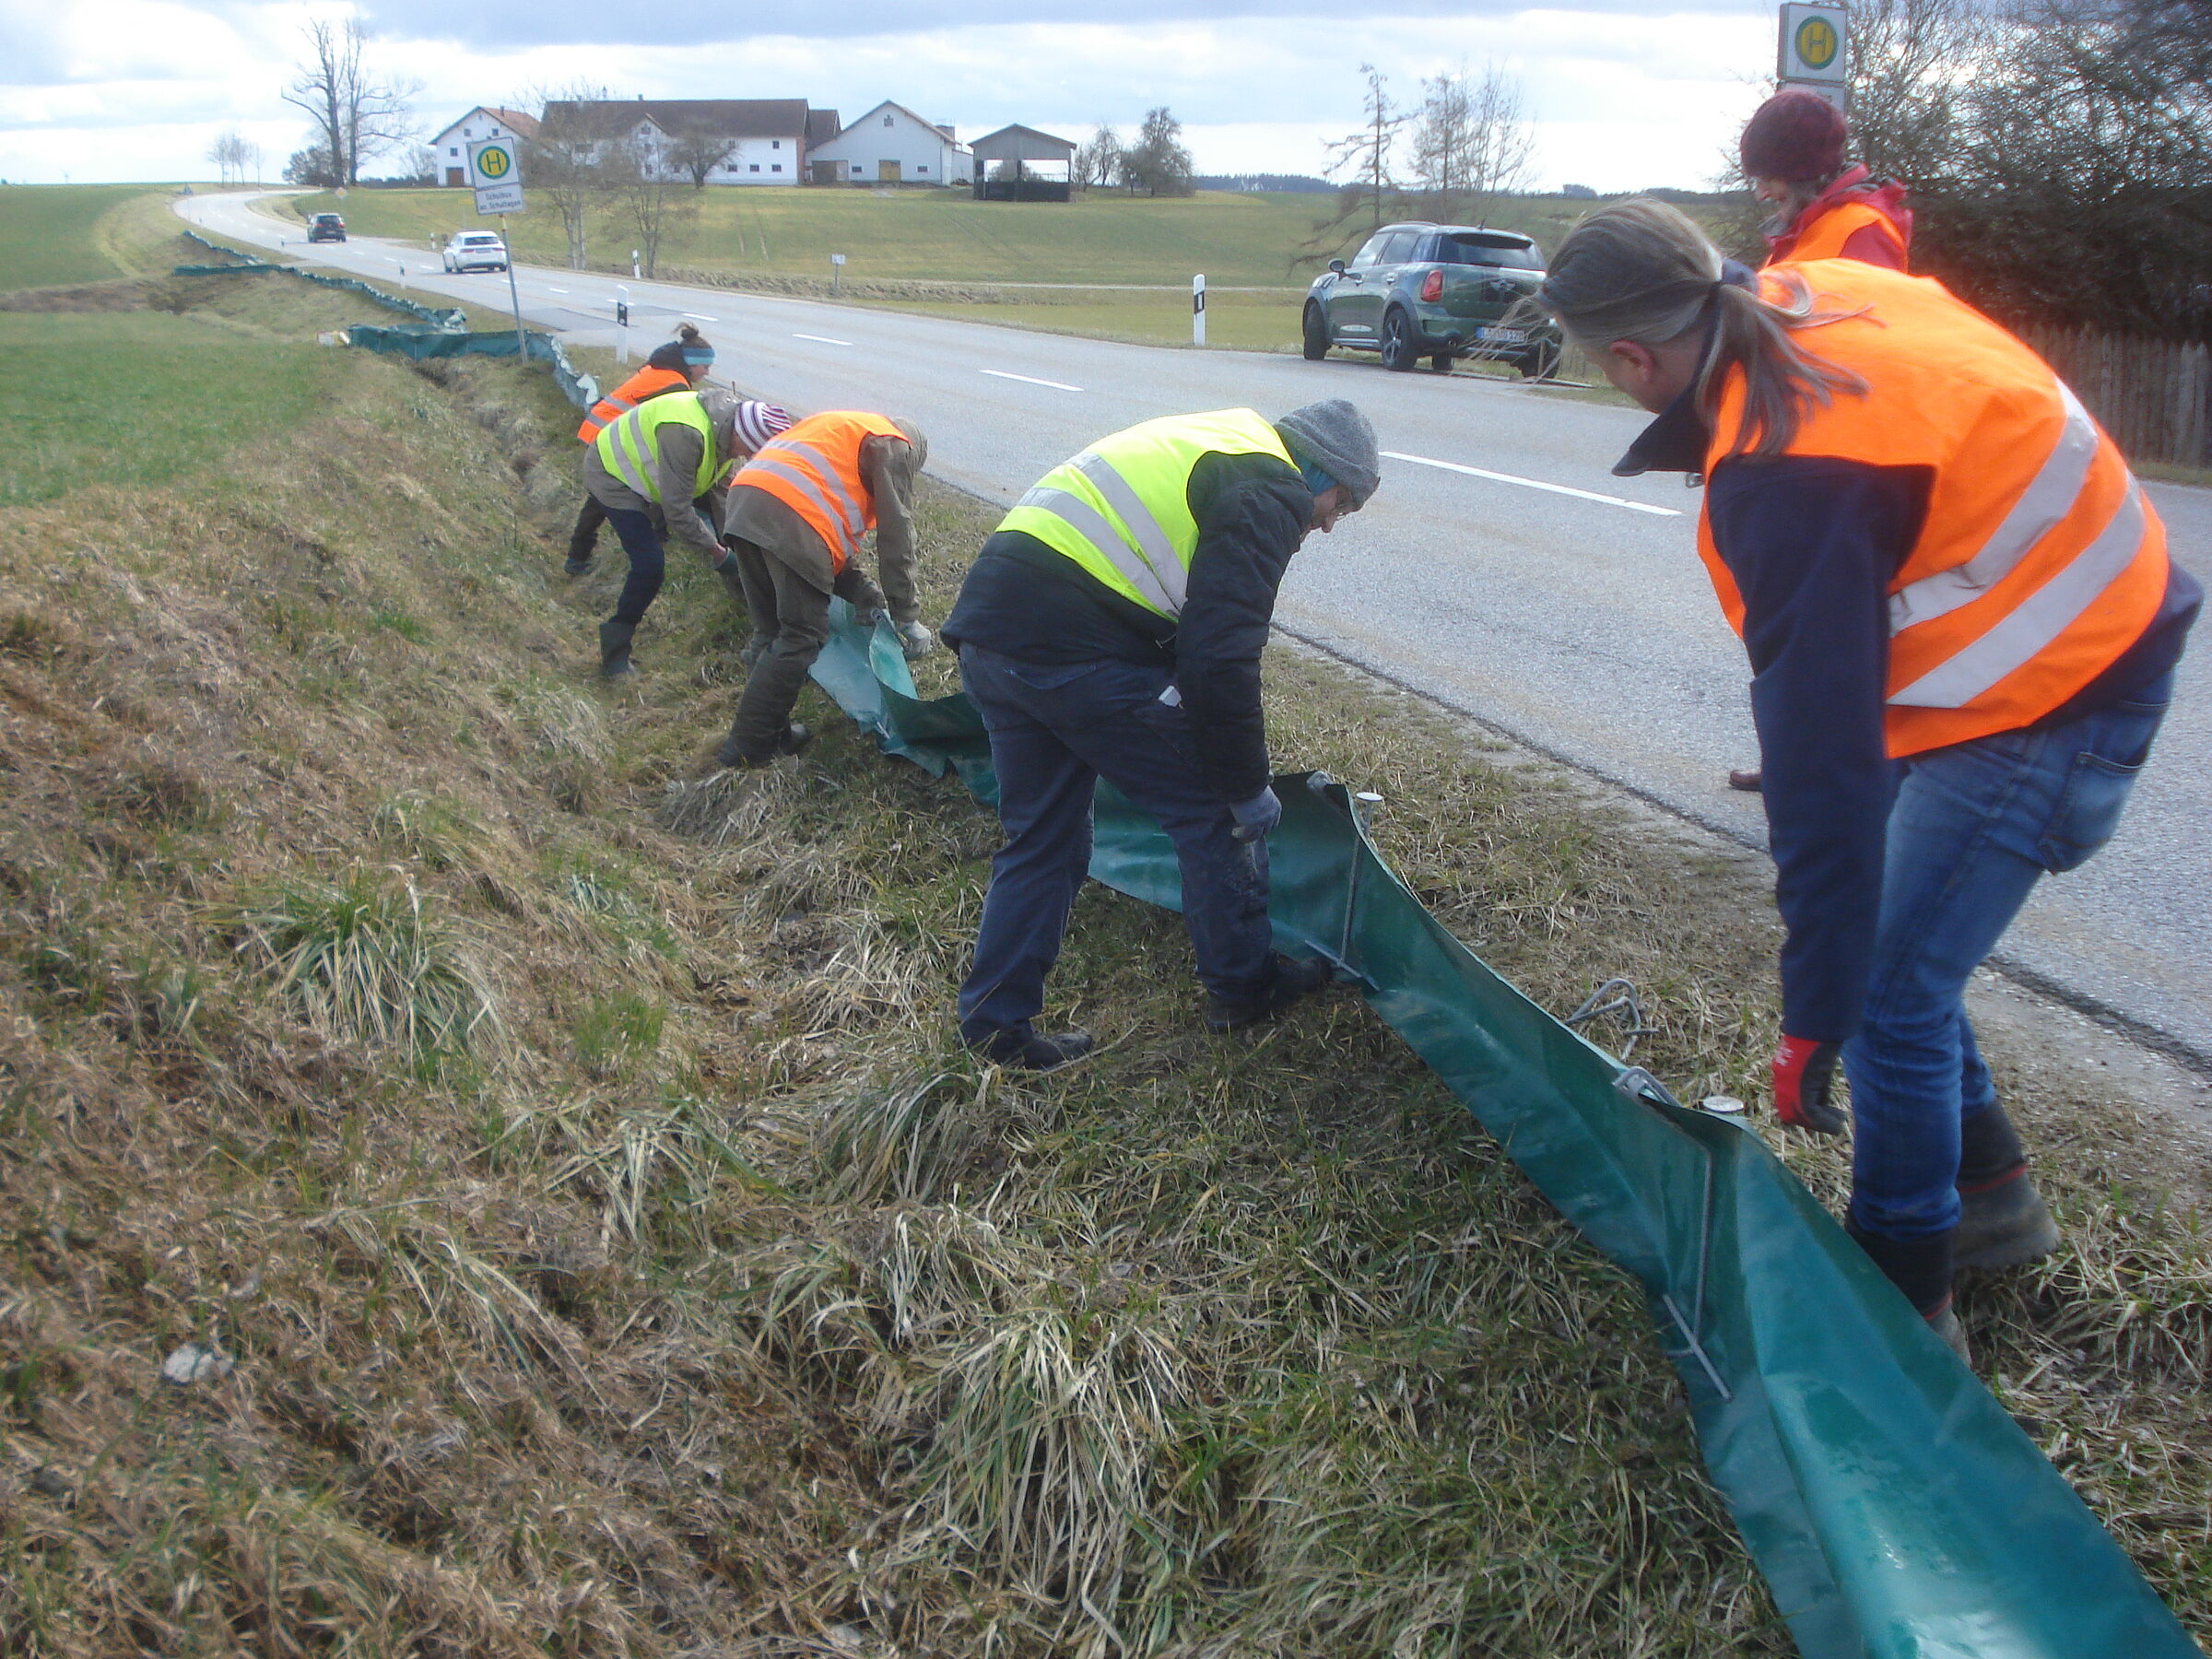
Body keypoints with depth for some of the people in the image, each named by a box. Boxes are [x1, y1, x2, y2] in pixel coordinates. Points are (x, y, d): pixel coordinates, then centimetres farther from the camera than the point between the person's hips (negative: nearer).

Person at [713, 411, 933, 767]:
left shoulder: (841, 428, 36)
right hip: (792, 522, -8)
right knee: (801, 638, -1)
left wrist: (859, 590, 23)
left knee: (769, 632, 18)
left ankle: (772, 731, 24)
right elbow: (896, 536, 5)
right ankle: (749, 746, 1)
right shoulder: (895, 447, 12)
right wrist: (908, 618, 8)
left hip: (743, 500, 9)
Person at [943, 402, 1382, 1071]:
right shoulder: (1269, 493, -3)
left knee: (1042, 835, 19)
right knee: (1206, 807, 9)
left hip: (989, 635, 9)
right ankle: (1243, 984, 23)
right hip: (1076, 647, -9)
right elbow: (1221, 658, -13)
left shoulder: (1211, 449, 27)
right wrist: (1248, 786, -1)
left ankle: (994, 1022, 23)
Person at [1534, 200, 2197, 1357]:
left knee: (1891, 1000, -2)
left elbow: (1824, 759, -30)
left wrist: (1813, 1021, -24)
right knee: (1895, 946, 18)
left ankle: (1901, 1305, 16)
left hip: (2044, 713, -10)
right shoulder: (1809, 297, -6)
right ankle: (1989, 1195, 34)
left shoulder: (1791, 476, -31)